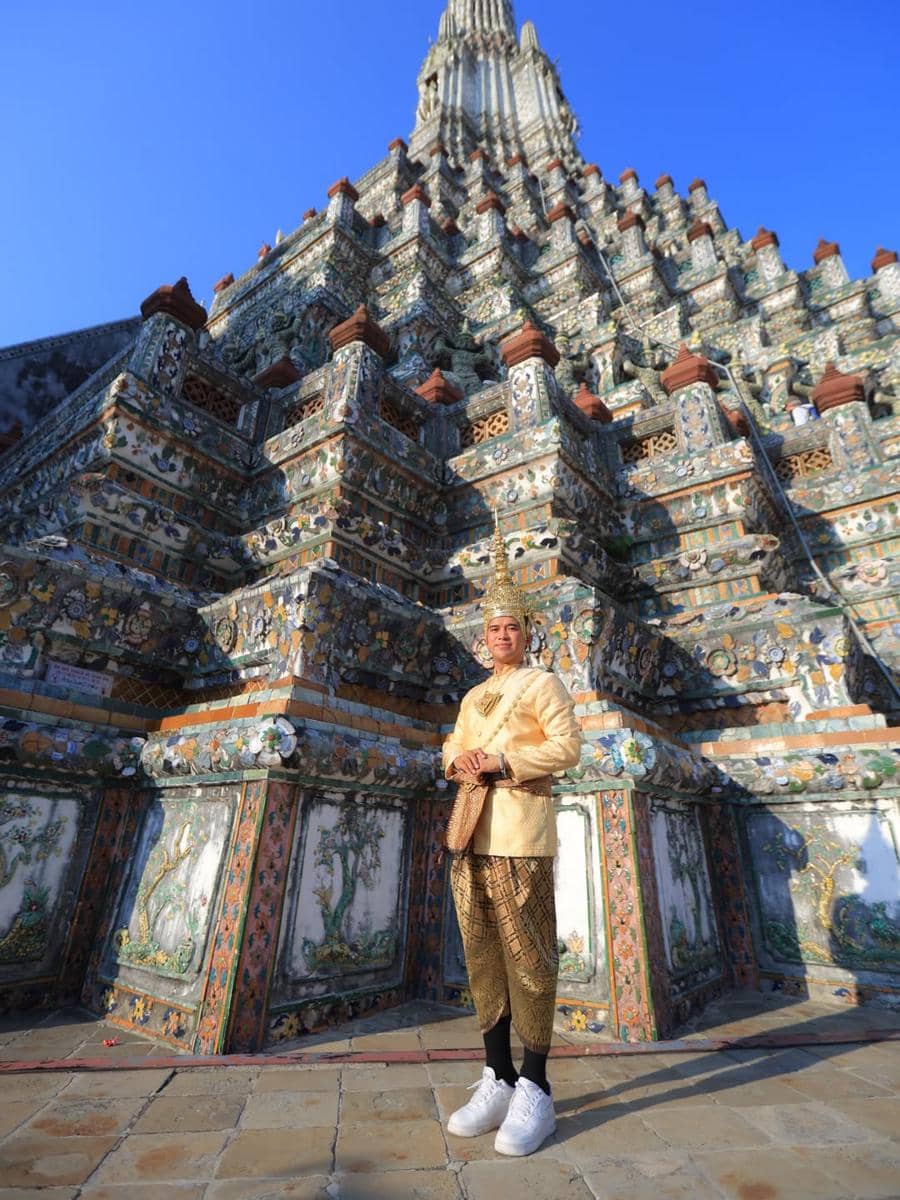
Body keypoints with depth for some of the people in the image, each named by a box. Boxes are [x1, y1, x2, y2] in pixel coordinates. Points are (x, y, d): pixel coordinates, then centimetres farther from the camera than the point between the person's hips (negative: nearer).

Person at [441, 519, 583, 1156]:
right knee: (483, 957, 10)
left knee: (528, 957, -1)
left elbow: (568, 745, -8)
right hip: (469, 836, 6)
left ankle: (535, 1091, 12)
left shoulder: (545, 683, 3)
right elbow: (450, 751, 19)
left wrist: (503, 760, -16)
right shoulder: (474, 696, 21)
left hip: (520, 834, -6)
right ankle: (498, 1081, 22)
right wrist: (462, 760, -4)